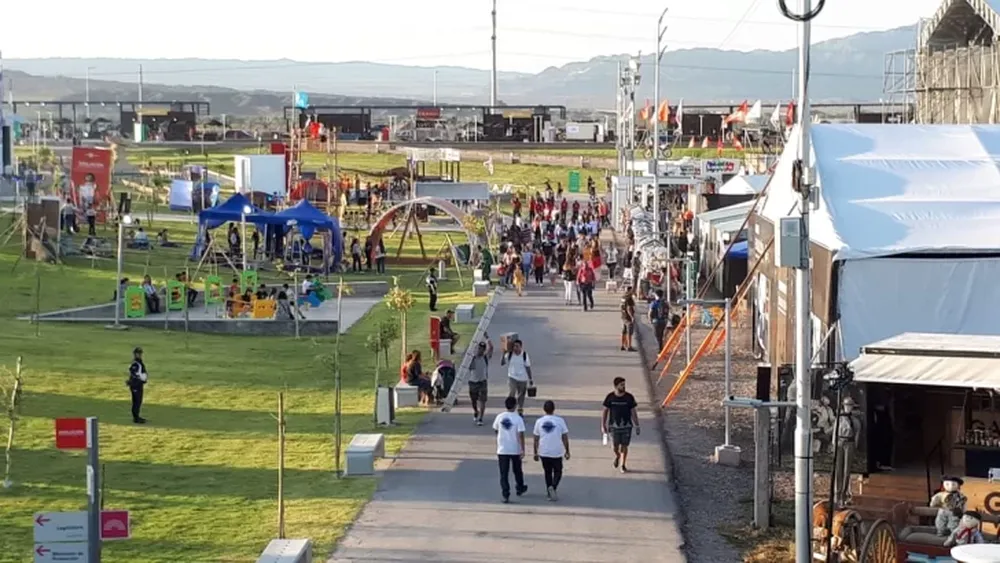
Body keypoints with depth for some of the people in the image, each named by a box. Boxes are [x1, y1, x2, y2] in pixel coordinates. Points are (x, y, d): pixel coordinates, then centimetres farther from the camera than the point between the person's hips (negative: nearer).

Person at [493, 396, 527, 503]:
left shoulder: (499, 417, -4)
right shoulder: (518, 419, -13)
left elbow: (495, 430, 11)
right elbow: (521, 435, -15)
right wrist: (523, 450, -12)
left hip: (502, 450, 1)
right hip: (515, 450, -1)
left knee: (504, 473, 1)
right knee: (517, 470, 21)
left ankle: (505, 495, -8)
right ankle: (520, 488, 39)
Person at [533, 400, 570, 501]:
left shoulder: (539, 421, -1)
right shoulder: (560, 421, -7)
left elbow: (536, 439, 3)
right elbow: (565, 438, -4)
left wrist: (536, 453, 13)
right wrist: (567, 452, 6)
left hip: (544, 453, 2)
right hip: (557, 452, -2)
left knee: (547, 473, 17)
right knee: (557, 472, 12)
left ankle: (550, 493, 19)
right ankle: (553, 487, -14)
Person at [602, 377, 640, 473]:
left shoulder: (629, 397, -4)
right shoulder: (610, 397, -4)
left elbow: (633, 412, 2)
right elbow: (605, 411, 4)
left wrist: (637, 426, 2)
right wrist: (603, 425, 2)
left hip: (626, 425, 0)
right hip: (614, 425, 0)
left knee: (624, 446, 3)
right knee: (615, 446, 1)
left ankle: (623, 465, 19)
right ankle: (617, 456, 35)